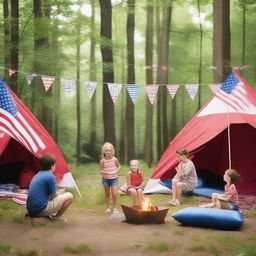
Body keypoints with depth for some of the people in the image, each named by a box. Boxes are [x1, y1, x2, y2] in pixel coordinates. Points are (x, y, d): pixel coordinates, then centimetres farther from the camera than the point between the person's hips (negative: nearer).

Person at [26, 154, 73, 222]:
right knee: (69, 196, 0)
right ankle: (57, 217, 7)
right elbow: (53, 196, -5)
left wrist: (57, 192, 23)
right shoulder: (50, 177, -11)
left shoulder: (36, 175, 15)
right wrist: (60, 192, 15)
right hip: (41, 210, -9)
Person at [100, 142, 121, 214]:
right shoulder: (102, 161, -9)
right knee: (107, 194, 11)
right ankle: (107, 208, 22)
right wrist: (104, 172, -22)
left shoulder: (114, 159, -6)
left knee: (114, 194, -7)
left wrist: (116, 171, -8)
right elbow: (100, 170, -2)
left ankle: (115, 208, 5)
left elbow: (119, 166, 10)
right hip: (106, 179, 0)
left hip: (114, 178, 0)